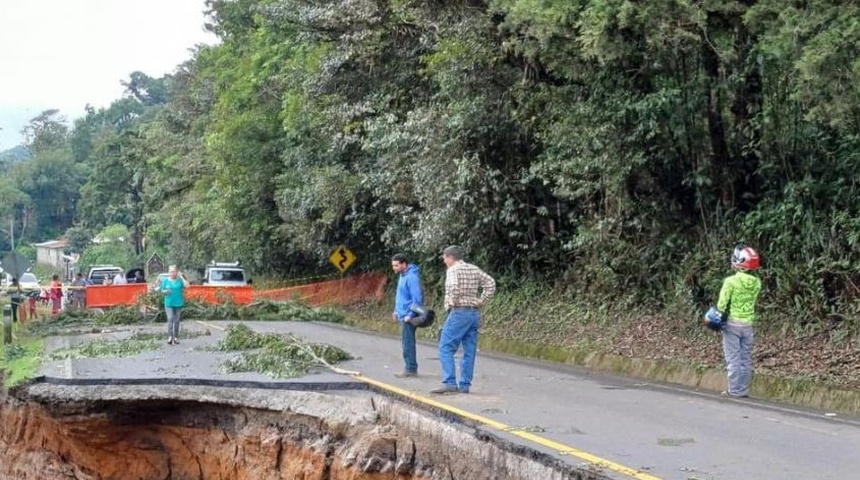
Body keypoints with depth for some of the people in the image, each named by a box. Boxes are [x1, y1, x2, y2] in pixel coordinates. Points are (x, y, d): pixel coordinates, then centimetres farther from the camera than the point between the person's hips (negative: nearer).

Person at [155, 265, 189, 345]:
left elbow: (186, 285, -17)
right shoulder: (165, 280, 2)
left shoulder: (180, 280, -2)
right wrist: (165, 291, -12)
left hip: (178, 303, 1)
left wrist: (181, 276, -16)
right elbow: (161, 290, 10)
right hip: (169, 303, -1)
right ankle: (170, 336, -16)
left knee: (176, 320, 9)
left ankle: (176, 337, 18)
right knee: (170, 318, -13)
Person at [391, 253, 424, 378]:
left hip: (408, 317, -10)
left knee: (408, 343, -6)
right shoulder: (402, 275, 13)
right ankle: (410, 368, 20)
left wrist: (410, 315, -23)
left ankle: (411, 369, 0)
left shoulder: (411, 277, -18)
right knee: (407, 342, 14)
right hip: (403, 315, 10)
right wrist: (396, 310, 22)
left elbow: (417, 298, -22)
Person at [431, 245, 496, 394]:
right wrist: (481, 301, 8)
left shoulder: (453, 270, -8)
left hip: (459, 313, -7)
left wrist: (452, 303, -10)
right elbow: (490, 284, 9)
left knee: (446, 348, -4)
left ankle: (450, 383, -13)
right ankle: (465, 385, 9)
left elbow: (454, 287, -26)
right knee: (469, 351, 8)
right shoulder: (474, 269, 13)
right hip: (475, 313, 8)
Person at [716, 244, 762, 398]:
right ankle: (744, 389, 16)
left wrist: (720, 314, 1)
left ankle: (734, 390, 3)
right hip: (748, 324, 4)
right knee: (746, 358, 11)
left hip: (732, 323, -4)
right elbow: (752, 301, 5)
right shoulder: (756, 282, -2)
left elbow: (722, 304, -12)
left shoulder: (731, 281, -16)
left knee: (733, 358, 1)